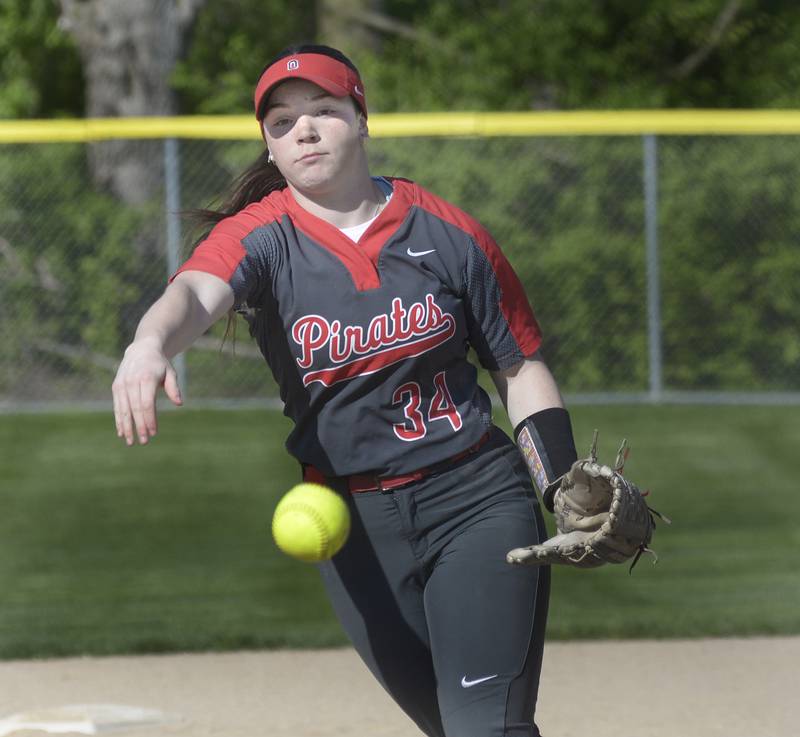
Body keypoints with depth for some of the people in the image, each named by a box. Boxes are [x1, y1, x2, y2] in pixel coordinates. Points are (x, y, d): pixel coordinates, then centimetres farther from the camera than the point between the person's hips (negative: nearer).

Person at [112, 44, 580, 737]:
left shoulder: (448, 233, 0)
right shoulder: (259, 237, -3)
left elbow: (522, 368, 6)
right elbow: (194, 293, -26)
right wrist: (149, 346, -51)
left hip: (478, 500, -1)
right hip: (351, 519, 1)